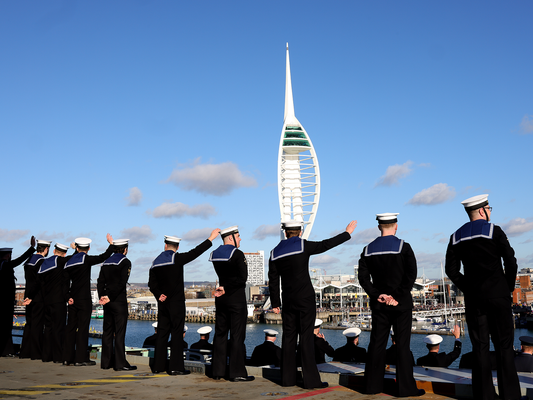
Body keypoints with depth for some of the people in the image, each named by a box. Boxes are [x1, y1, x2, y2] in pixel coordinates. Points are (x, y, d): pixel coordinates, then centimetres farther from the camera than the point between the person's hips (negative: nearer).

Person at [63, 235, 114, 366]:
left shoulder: (69, 262, 10)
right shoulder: (86, 259, -9)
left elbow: (66, 282, 9)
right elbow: (103, 257, -16)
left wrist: (69, 296, 10)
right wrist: (111, 243, -4)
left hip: (73, 300, 6)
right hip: (84, 300, -6)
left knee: (71, 327, 10)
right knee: (83, 327, -3)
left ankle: (68, 357, 14)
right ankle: (81, 359, -2)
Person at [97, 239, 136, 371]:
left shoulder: (106, 262, 15)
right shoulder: (125, 262, -7)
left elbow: (100, 282, 8)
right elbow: (122, 283, -17)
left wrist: (102, 296, -1)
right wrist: (110, 297, -14)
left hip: (107, 302, 7)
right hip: (119, 301, -7)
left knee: (107, 331, 11)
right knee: (119, 331, -5)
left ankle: (106, 361, 15)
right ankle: (120, 363, -4)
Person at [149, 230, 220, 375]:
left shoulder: (156, 262, 10)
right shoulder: (177, 258, -10)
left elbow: (152, 284, 9)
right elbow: (195, 252, -12)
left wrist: (158, 295, -1)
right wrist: (210, 238, -8)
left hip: (162, 303, 6)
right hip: (176, 302, -6)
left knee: (162, 332, 11)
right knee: (177, 333, -3)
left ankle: (158, 365, 14)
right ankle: (176, 367, -3)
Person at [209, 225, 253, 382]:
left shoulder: (214, 255, 10)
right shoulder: (237, 254, -13)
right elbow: (243, 278, -16)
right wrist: (225, 289, -9)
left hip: (221, 298, 7)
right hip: (236, 298, -7)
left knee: (220, 333, 12)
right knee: (237, 335, -3)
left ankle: (218, 370, 17)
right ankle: (237, 373, -1)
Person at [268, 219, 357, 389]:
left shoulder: (275, 253, 8)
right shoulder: (303, 246, -6)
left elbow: (273, 281, 8)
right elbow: (326, 245, -1)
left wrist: (275, 302, 13)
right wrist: (347, 233, 10)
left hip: (288, 300, 5)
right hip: (305, 298, -4)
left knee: (289, 336, 9)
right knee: (306, 336, -4)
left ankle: (288, 378, 13)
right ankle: (311, 380, -3)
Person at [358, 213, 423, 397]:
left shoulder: (368, 250, 4)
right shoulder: (404, 247, -6)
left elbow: (363, 277, -1)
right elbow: (411, 275, -12)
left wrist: (377, 295, -3)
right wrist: (397, 296, -10)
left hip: (379, 304, 3)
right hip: (401, 303, -3)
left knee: (376, 344, 9)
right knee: (403, 345, 1)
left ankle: (373, 385, 14)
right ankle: (406, 387, 4)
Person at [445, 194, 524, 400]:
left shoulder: (456, 237, 7)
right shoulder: (494, 231, -4)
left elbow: (451, 269, 4)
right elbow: (511, 263, -7)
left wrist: (467, 289, 10)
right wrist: (509, 287, 5)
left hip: (473, 298, 3)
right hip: (498, 296, -3)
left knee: (480, 347, 6)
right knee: (504, 345, 3)